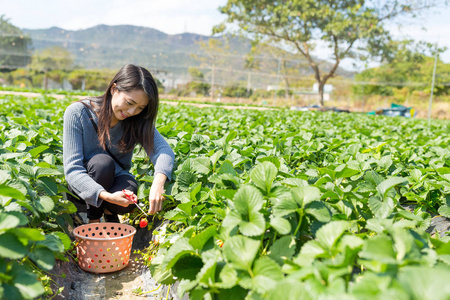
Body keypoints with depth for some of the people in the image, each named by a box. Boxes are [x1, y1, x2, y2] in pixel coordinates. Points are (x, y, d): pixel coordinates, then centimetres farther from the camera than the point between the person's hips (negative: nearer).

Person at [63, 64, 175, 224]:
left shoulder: (137, 120, -11)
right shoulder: (77, 113, -20)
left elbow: (163, 148, -25)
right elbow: (72, 170, -24)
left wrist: (159, 182, -48)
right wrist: (106, 196, -42)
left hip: (117, 179, 2)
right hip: (85, 184, -1)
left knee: (128, 199, -32)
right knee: (103, 162, -33)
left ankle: (109, 210, 6)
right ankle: (93, 219, -8)